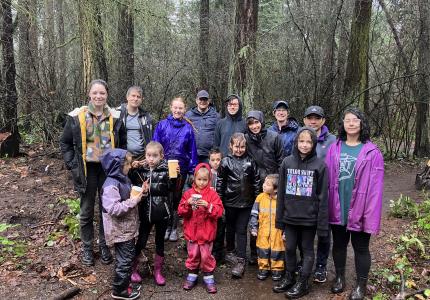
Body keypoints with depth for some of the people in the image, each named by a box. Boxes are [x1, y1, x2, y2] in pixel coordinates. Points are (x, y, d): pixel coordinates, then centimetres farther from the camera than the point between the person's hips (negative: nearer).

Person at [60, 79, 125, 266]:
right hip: (86, 169, -1)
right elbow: (65, 142, 4)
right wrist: (72, 164, -4)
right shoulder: (77, 116, -4)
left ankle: (104, 245, 28)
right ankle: (87, 248, 27)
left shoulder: (115, 116, -1)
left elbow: (121, 143, 9)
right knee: (86, 210, 10)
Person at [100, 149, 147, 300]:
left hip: (127, 228, 9)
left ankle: (124, 283, 36)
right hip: (120, 230, -9)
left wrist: (140, 192, 0)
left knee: (128, 256, 20)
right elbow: (114, 209, -30)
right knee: (124, 260, 3)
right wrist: (134, 201, -28)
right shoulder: (111, 185, -25)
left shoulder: (123, 179, 5)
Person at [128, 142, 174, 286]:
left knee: (160, 242, 13)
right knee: (141, 242, 9)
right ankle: (133, 269, 29)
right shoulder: (140, 170, -2)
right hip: (146, 213, 1)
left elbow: (172, 188, -13)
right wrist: (133, 170, -13)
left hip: (162, 213, 0)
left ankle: (158, 271, 29)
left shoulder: (166, 170, -8)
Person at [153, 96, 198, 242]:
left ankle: (174, 228, 25)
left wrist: (192, 171, -1)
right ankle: (165, 227, 24)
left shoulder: (188, 128, -1)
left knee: (176, 198, 12)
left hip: (180, 169, 1)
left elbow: (192, 151, 0)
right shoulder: (162, 125, -3)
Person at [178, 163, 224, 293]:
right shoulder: (188, 193, 0)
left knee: (206, 256, 6)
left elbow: (219, 211, -12)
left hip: (207, 232, -1)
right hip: (191, 231, 2)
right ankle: (192, 276, 29)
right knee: (192, 255, 11)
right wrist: (187, 204, -21)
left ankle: (209, 278, 21)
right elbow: (181, 211, -2)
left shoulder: (212, 194, -4)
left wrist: (208, 206, -26)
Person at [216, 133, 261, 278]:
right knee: (230, 228, 16)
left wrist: (257, 198, 1)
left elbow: (256, 181, 3)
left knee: (241, 231, 1)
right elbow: (220, 182, 1)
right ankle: (230, 252, 35)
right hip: (230, 201, 1)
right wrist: (219, 199, 0)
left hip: (246, 202, 0)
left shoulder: (251, 162, -1)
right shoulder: (226, 162, -3)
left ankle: (241, 261, 4)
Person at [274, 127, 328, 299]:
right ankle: (289, 278, 33)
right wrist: (279, 217, 4)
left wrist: (322, 223, -9)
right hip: (290, 216, 3)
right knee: (289, 248, 14)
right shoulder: (287, 162, -1)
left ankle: (302, 283, 25)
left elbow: (322, 197, -8)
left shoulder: (320, 165, -9)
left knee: (307, 249, 11)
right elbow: (281, 192, 4)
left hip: (309, 218, -3)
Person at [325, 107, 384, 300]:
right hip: (337, 208, 3)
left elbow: (375, 186, -10)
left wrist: (372, 214, -13)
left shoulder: (372, 152, -8)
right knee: (339, 244, 18)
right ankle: (339, 277, 38)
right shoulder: (334, 148, 2)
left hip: (359, 209, -3)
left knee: (361, 247, 12)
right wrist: (326, 205, 0)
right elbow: (326, 179, 3)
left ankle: (361, 284, 30)